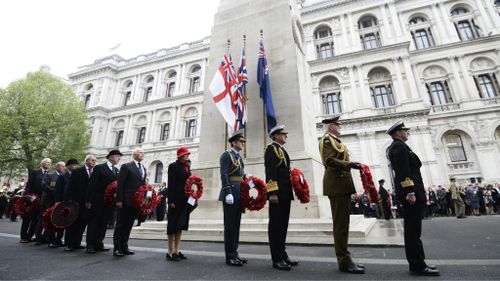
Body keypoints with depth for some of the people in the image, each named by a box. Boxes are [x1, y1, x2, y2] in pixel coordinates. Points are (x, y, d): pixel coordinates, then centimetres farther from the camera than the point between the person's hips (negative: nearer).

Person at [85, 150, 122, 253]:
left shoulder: (117, 170, 13)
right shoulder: (99, 168, -3)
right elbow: (92, 184, -8)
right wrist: (88, 200, -12)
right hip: (97, 201, -5)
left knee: (103, 223, 9)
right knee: (93, 222, 4)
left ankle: (99, 244, 18)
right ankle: (90, 245, 13)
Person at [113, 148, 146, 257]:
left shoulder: (143, 168, 14)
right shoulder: (126, 166, -4)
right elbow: (120, 184, -9)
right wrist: (119, 200, -14)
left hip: (137, 201, 6)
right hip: (126, 200, -6)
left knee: (129, 225, 12)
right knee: (120, 224, 5)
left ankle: (124, 247, 22)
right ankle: (117, 248, 15)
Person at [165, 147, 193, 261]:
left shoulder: (187, 167, 15)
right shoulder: (173, 166, -5)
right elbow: (171, 184, -12)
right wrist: (171, 200, -17)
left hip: (185, 200, 7)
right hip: (176, 199, -7)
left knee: (181, 225, 10)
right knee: (173, 225, 1)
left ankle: (176, 251, 19)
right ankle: (170, 252, 11)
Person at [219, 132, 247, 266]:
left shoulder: (239, 157, 20)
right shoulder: (226, 155, -6)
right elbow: (223, 175, -16)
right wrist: (228, 192, -23)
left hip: (239, 194, 9)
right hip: (231, 193, -8)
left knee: (236, 224, 12)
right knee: (230, 225, -2)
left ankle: (234, 253, 21)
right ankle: (230, 256, 6)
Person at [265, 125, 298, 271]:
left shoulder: (282, 150, 21)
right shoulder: (271, 148, -6)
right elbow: (270, 172, -16)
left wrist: (289, 192, 15)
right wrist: (272, 192, -22)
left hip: (285, 193, 9)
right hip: (277, 192, -9)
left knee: (283, 224, 13)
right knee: (275, 225, -2)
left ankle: (282, 254, 23)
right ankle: (277, 259, 7)